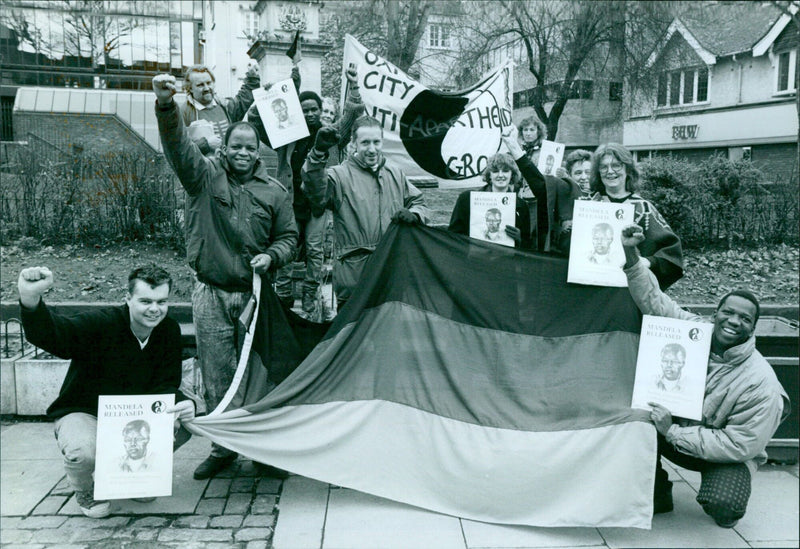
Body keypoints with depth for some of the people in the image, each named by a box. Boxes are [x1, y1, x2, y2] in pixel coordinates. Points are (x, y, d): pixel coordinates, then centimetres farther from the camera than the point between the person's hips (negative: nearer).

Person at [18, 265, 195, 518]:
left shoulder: (169, 331, -8)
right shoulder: (101, 323, -24)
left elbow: (165, 385, -8)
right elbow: (50, 334, -40)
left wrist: (183, 403, -32)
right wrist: (31, 300, -62)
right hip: (83, 413, -5)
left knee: (185, 421, -17)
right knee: (82, 451, -36)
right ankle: (85, 492, 5)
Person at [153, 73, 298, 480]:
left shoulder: (274, 191, 7)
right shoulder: (205, 175, 3)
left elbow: (288, 237, 12)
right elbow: (177, 144, -14)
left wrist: (271, 257, -9)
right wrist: (166, 106, -32)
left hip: (255, 294, 0)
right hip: (211, 296, 0)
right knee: (216, 376, 7)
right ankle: (223, 447, 22)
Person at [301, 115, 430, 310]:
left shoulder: (395, 174, 13)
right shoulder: (340, 176, -5)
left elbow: (419, 203, 23)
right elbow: (317, 195, -25)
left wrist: (413, 215, -1)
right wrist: (318, 155, -39)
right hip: (353, 276, -5)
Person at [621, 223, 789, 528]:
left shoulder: (761, 384, -23)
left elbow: (738, 446, -23)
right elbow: (653, 300, -11)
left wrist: (674, 432, -28)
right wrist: (631, 255, -26)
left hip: (724, 455, -3)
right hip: (673, 425, 3)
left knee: (723, 505, -33)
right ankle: (657, 496, -1)